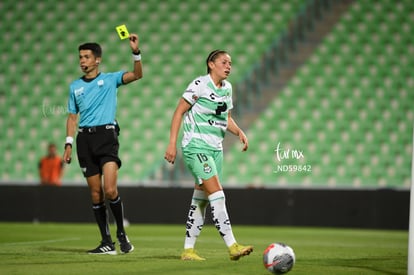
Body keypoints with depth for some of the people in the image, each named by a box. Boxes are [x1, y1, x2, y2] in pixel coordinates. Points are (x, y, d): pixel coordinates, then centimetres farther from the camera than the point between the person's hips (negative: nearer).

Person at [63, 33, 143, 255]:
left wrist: (136, 52, -21)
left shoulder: (110, 79, 6)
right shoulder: (75, 86, 15)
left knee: (110, 190, -17)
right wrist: (68, 144, 7)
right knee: (95, 193, 2)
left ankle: (121, 233, 2)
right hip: (85, 139, 4)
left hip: (106, 134, -4)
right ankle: (107, 243, 7)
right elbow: (72, 117, 17)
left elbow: (137, 75, -7)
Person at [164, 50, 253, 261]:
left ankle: (188, 250, 15)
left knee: (200, 200, 8)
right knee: (216, 193, -17)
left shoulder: (227, 87, 11)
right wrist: (172, 144, -14)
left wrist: (239, 132, 3)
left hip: (216, 149, 8)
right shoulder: (200, 85, -10)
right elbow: (179, 112, -9)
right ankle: (232, 247, -22)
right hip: (196, 147, -8)